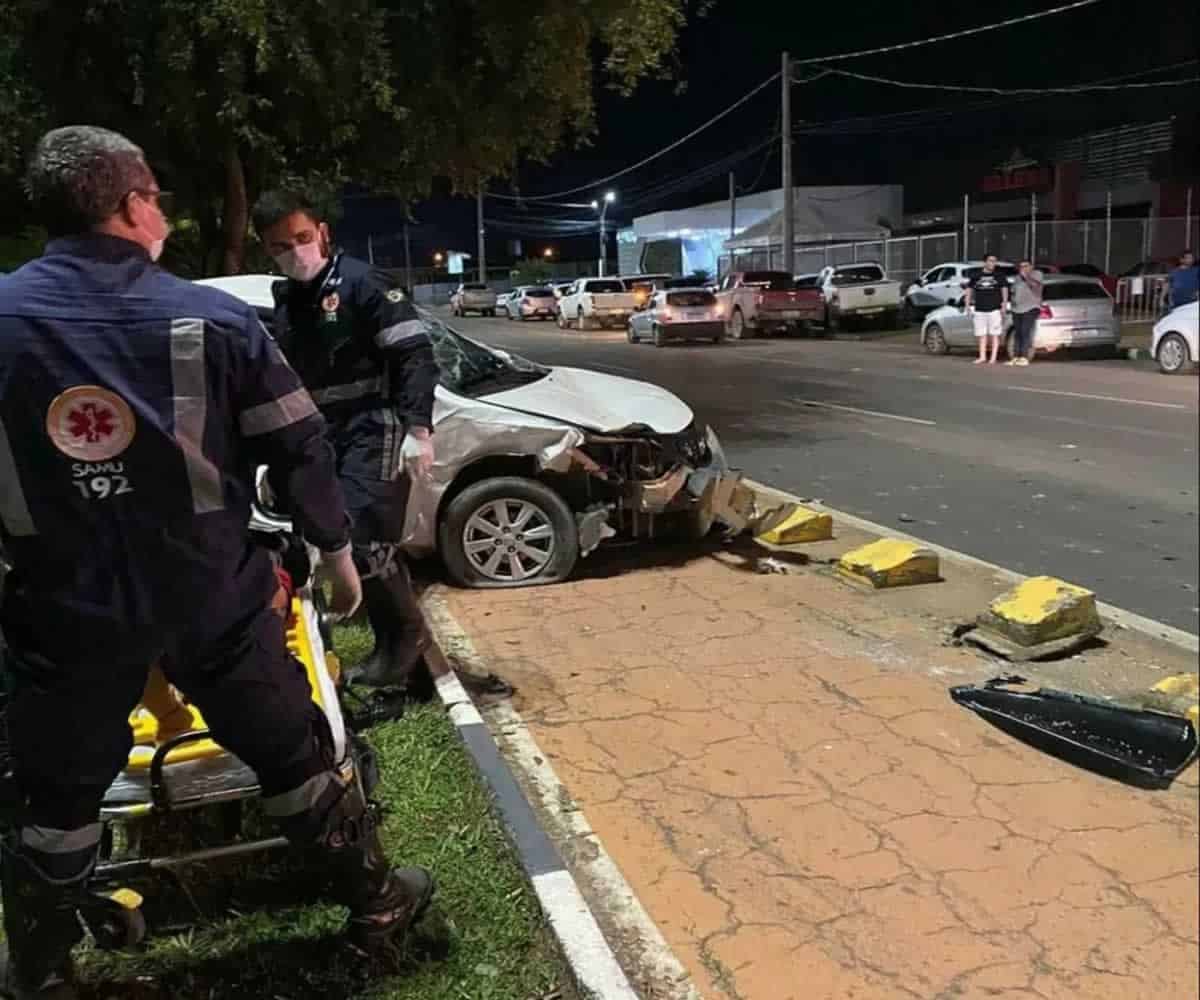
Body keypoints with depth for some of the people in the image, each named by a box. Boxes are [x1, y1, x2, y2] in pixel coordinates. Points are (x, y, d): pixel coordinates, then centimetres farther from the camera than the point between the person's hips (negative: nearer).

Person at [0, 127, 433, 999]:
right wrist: (336, 548, 9)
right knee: (294, 758, 16)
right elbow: (300, 446, -5)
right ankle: (377, 904, 31)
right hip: (212, 596, -1)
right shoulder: (214, 319, -9)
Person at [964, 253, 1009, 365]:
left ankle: (993, 357, 0)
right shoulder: (976, 276, 10)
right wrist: (967, 304, 6)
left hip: (995, 309, -2)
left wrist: (1004, 303, -3)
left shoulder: (999, 276, 6)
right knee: (981, 335, 4)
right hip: (979, 310, 2)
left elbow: (1005, 290, 8)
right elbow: (969, 289, 15)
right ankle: (982, 356, 10)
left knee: (995, 334, -3)